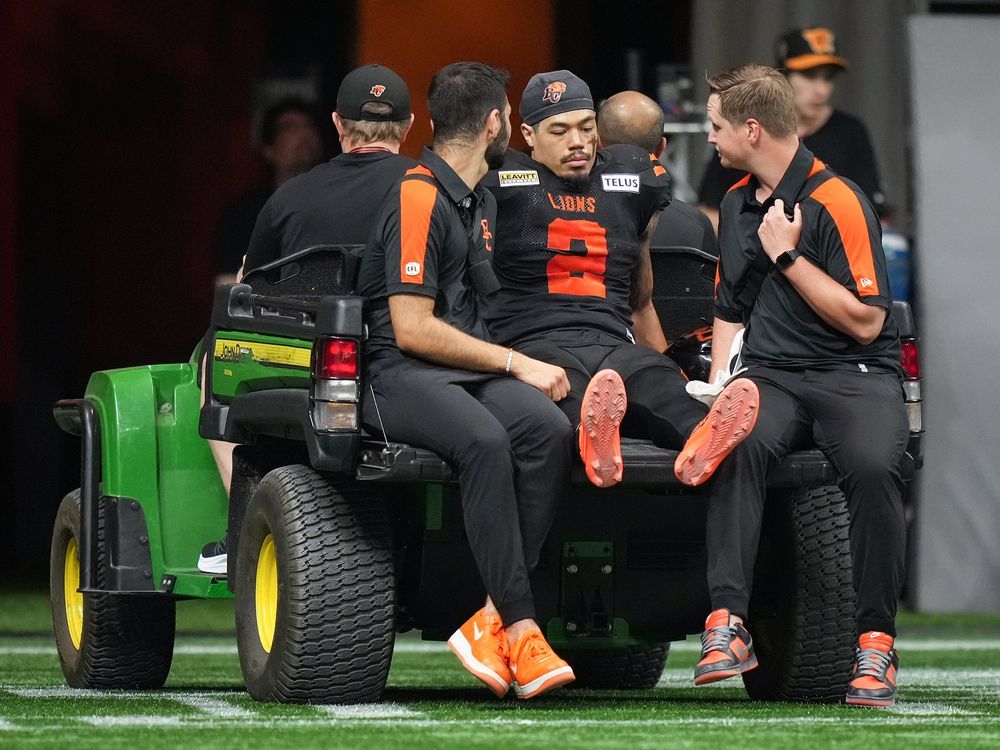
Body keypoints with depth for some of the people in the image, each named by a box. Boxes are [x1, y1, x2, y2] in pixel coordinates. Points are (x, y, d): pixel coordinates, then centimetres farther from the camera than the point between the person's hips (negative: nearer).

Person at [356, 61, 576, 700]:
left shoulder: (482, 203, 22)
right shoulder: (418, 198, -8)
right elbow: (413, 330, -13)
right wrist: (516, 363, -9)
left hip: (473, 371, 8)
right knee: (485, 440, -37)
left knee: (550, 430, -25)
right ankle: (520, 634, -34)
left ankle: (491, 626, -27)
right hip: (400, 375, -8)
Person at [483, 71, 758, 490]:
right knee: (568, 385, -40)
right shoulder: (503, 185, 9)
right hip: (533, 341, -3)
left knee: (656, 377, -34)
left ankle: (699, 442, -66)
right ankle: (592, 437, -74)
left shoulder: (632, 183, 22)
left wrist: (666, 366, 29)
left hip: (614, 344, 3)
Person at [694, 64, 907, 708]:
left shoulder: (838, 201, -6)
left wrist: (787, 256, -11)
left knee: (872, 464, -36)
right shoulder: (737, 203, 18)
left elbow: (866, 321, -10)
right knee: (738, 444, -32)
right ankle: (727, 620, -39)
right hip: (769, 377, 5)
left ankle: (877, 638, -23)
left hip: (854, 374, -5)